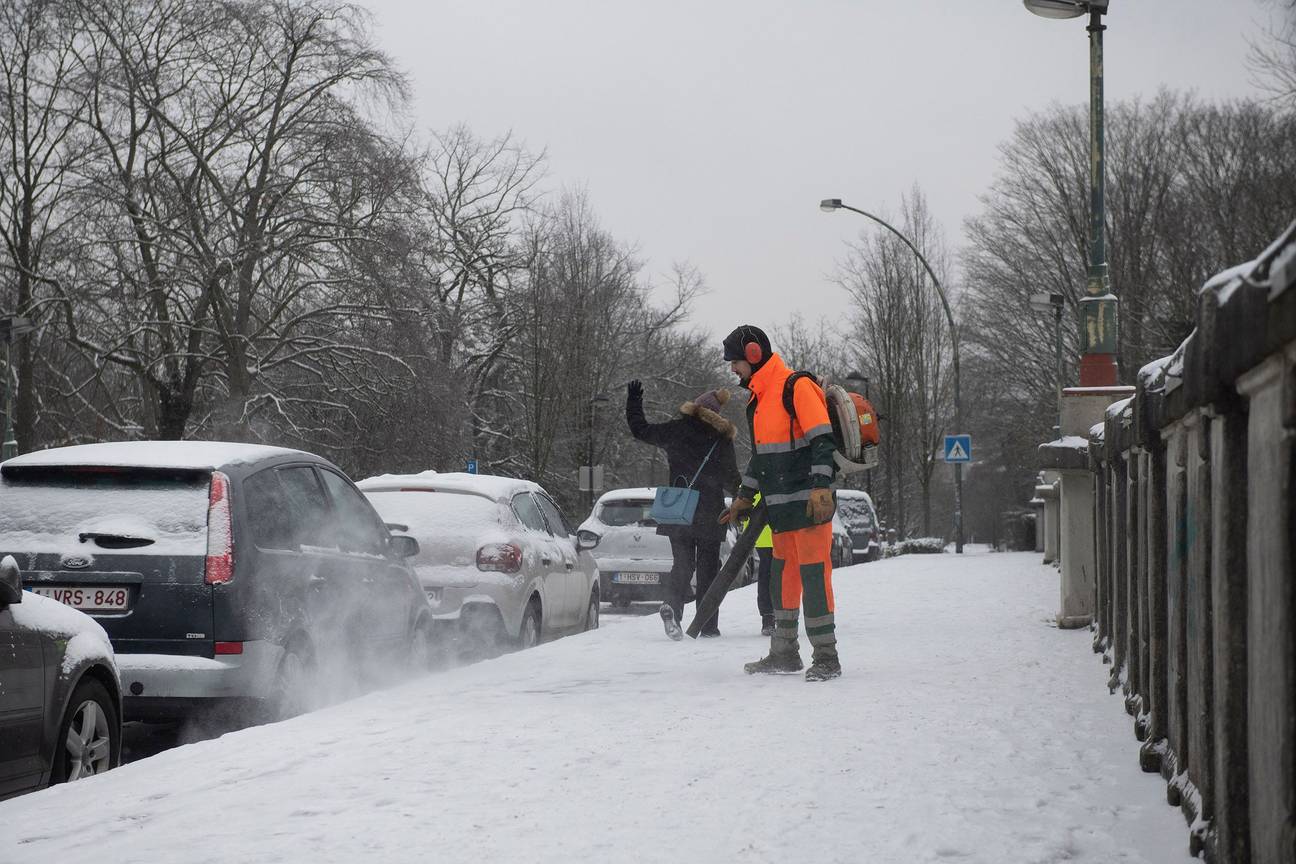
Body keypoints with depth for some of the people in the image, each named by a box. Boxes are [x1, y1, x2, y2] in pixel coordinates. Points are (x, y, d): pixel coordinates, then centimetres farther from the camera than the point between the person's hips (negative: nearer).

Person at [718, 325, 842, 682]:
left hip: (809, 502, -9)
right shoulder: (758, 399, 18)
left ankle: (826, 656, -5)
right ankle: (785, 652, 18)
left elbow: (822, 440, -17)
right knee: (783, 577, 10)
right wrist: (743, 498, 28)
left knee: (814, 575, -9)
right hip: (780, 506, 9)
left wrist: (820, 487, -25)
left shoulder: (796, 387, -10)